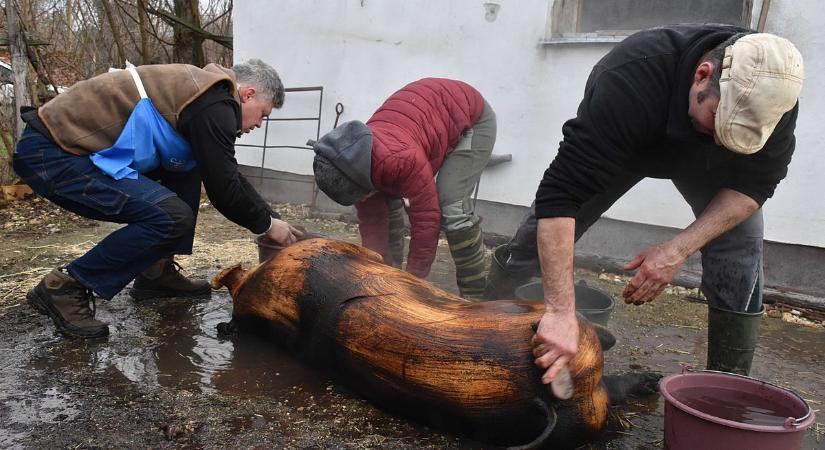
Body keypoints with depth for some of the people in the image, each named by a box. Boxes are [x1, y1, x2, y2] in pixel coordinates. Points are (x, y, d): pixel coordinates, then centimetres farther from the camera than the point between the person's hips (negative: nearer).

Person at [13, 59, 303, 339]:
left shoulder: (204, 90, 17)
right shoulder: (214, 105, -14)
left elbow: (229, 176, 23)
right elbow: (223, 189, -14)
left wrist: (271, 217, 20)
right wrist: (267, 224, 3)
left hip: (72, 141, 10)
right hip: (50, 155, -10)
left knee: (187, 171, 14)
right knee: (172, 217, -20)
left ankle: (156, 273, 14)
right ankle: (65, 287, -7)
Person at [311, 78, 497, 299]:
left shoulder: (403, 160, -42)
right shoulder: (357, 165, -16)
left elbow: (427, 221, -35)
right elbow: (372, 227, -10)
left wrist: (412, 281, -25)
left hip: (471, 118, -7)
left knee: (453, 209, -21)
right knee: (388, 202, -2)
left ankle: (475, 297, -8)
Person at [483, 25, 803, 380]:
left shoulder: (769, 95, -33)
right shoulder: (632, 79, -46)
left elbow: (754, 185, -22)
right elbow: (560, 194, -52)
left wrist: (678, 249, -37)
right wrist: (561, 311, -58)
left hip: (704, 160, 3)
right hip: (619, 147, -2)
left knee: (741, 242, -18)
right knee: (542, 234, -8)